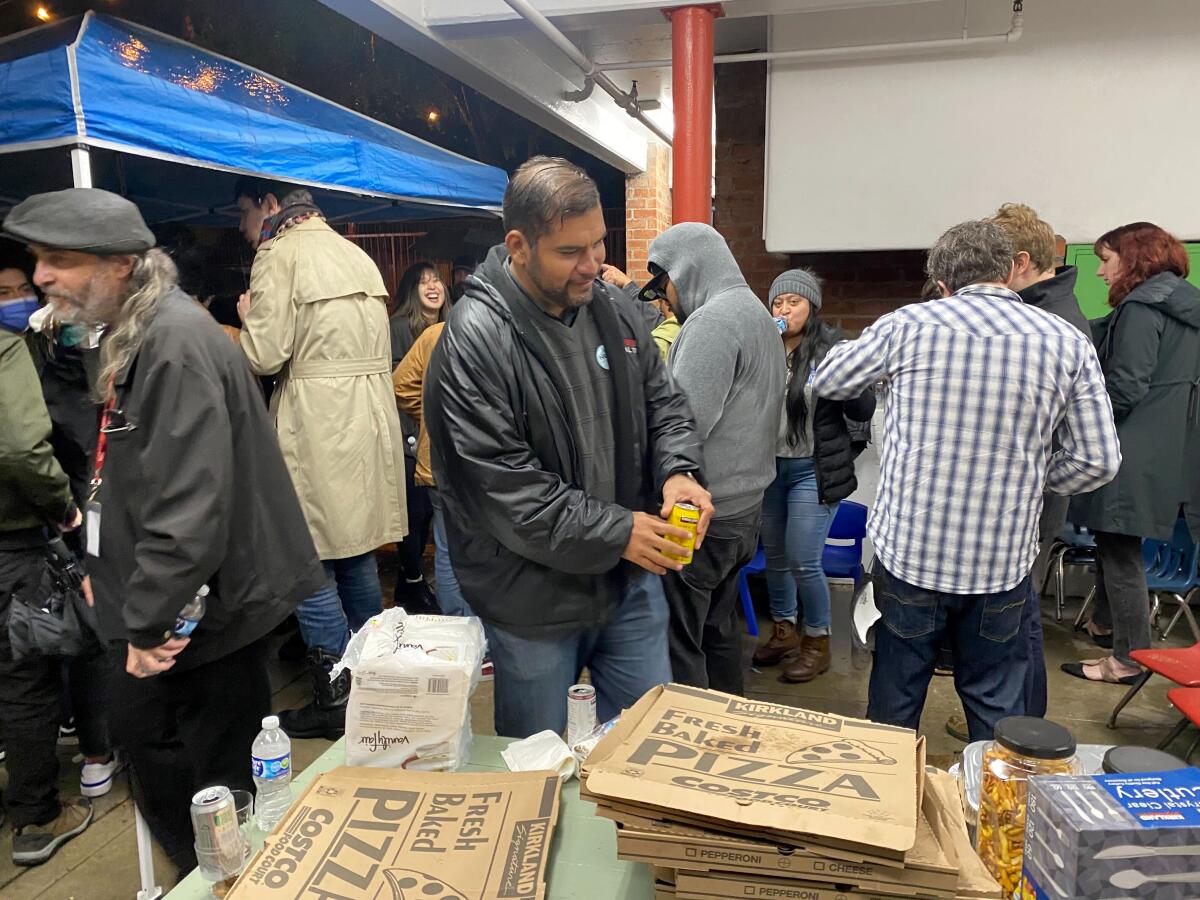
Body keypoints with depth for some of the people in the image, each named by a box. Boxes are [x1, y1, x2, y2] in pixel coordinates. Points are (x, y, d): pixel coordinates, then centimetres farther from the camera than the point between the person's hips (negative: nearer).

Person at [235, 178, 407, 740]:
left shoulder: (280, 254, -8)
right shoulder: (356, 254, 16)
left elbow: (265, 355, -14)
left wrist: (249, 315, 6)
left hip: (317, 427, -8)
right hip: (370, 416, 8)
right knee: (358, 557, 15)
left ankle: (338, 700, 6)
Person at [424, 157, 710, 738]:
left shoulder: (615, 310, 1)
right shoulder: (474, 341, -21)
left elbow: (661, 402, 11)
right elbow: (501, 488, -24)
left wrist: (678, 469, -10)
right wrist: (616, 531, -22)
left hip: (632, 579, 6)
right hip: (534, 599, -5)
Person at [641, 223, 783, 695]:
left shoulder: (713, 320, -17)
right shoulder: (758, 314, 16)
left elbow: (684, 422, -25)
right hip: (745, 508, 10)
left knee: (678, 643, 0)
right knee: (719, 628, 21)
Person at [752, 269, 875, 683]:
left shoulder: (832, 349, -7)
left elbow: (865, 409, -7)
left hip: (813, 470, -4)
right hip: (769, 466, 4)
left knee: (803, 561, -1)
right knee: (774, 555, 15)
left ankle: (817, 640, 21)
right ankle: (784, 630, 35)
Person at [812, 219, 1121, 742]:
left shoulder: (907, 326, -8)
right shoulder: (1067, 342, -3)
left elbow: (827, 382, 7)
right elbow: (1099, 461, -1)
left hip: (909, 549, -1)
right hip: (1004, 561, 2)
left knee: (896, 696, 16)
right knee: (994, 698, 19)